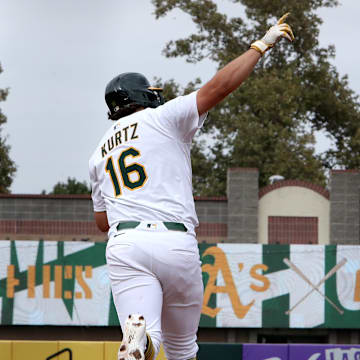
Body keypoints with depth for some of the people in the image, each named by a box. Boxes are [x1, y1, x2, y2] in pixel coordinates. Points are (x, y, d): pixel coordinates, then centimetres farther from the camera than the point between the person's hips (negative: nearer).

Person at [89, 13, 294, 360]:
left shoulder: (99, 154, 24)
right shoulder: (162, 118, 10)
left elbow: (102, 221, 27)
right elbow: (220, 85, 2)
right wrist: (261, 44, 11)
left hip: (123, 245, 2)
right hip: (176, 243, -2)